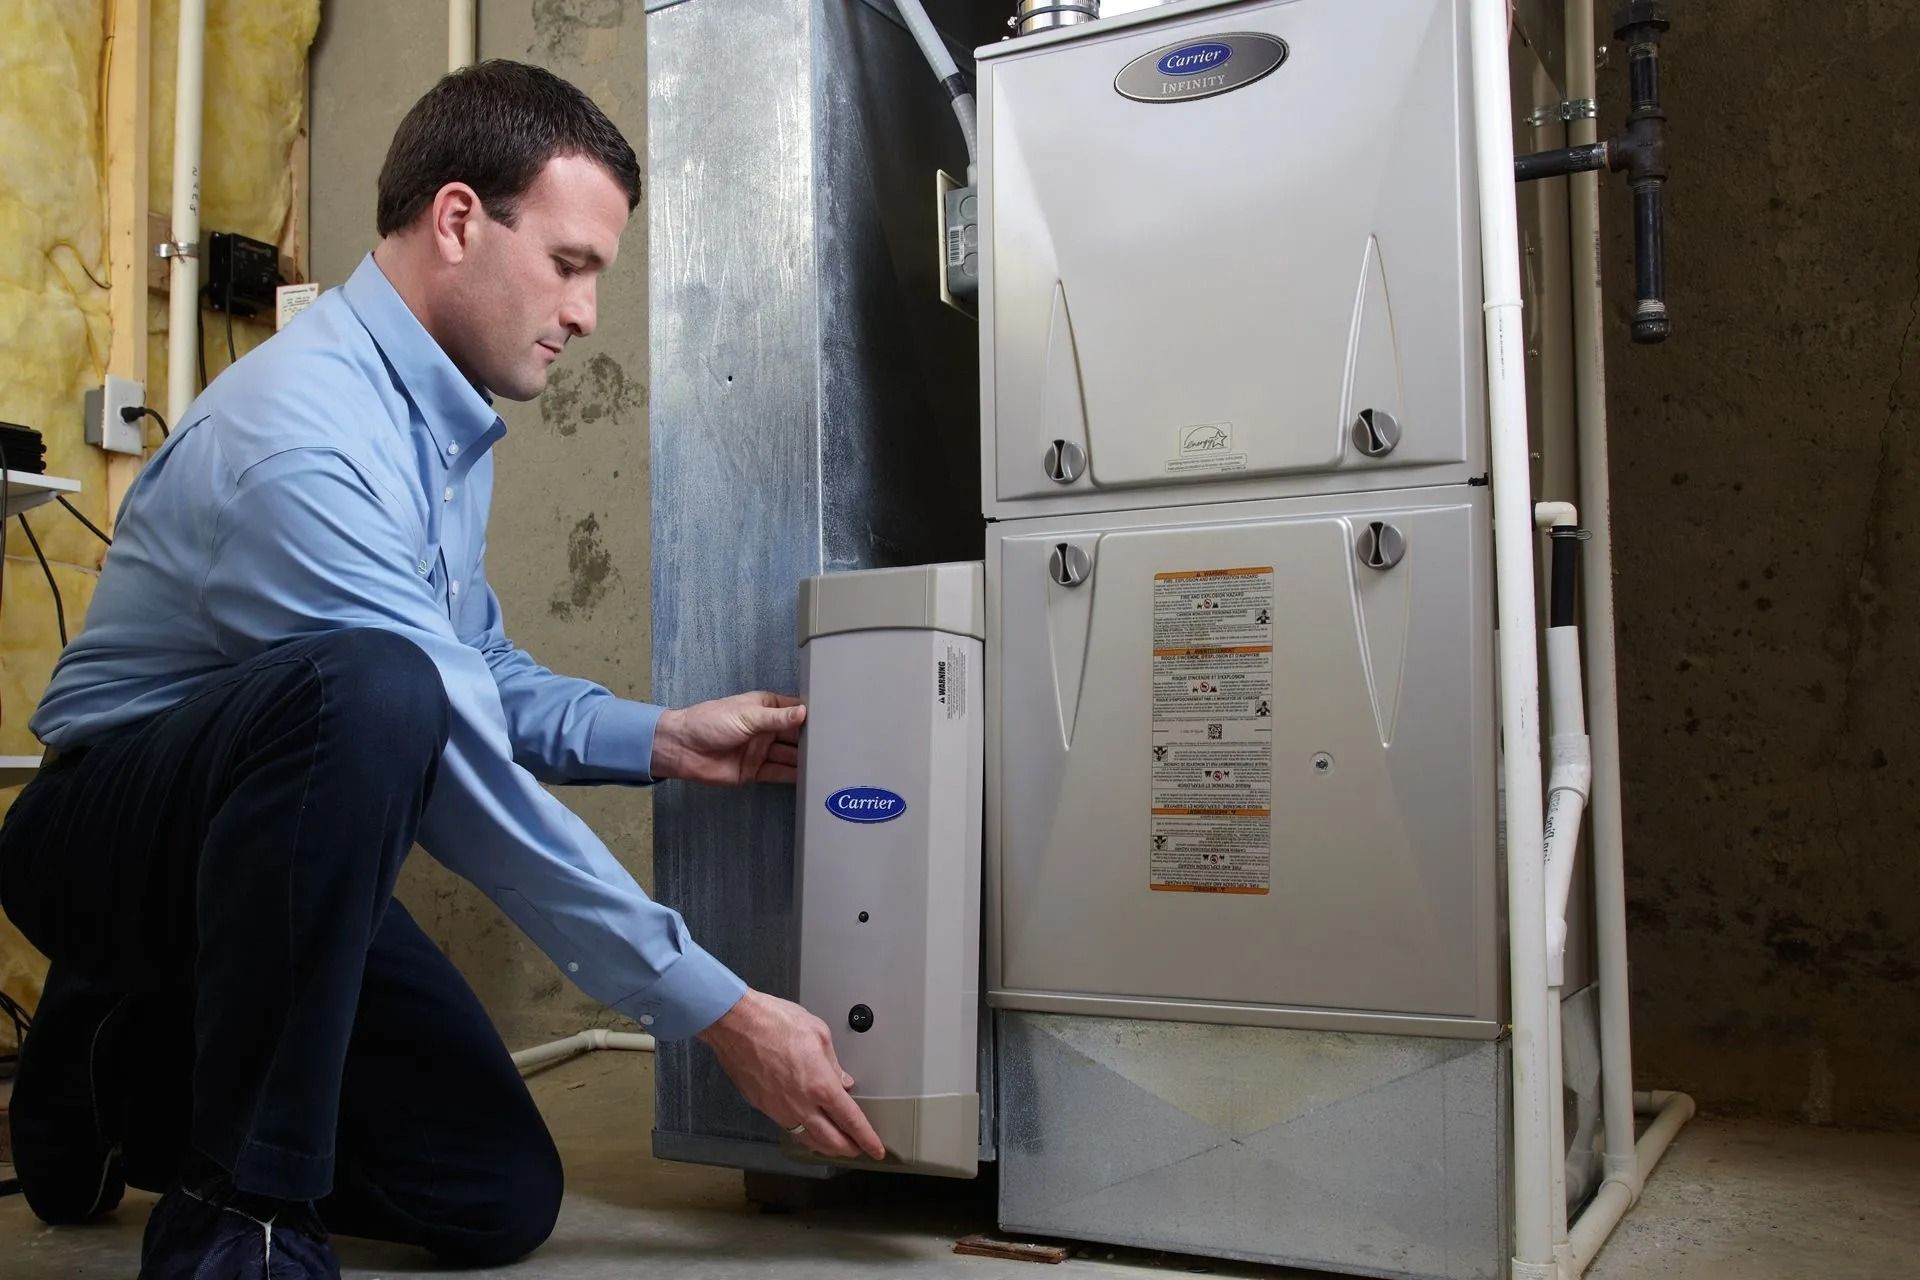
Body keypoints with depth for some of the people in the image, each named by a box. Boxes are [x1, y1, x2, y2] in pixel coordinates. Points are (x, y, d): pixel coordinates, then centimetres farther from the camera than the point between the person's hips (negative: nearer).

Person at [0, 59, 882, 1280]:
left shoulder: (449, 420, 3)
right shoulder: (306, 438, -27)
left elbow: (480, 673, 13)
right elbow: (468, 784, -29)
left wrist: (657, 739, -5)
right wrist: (722, 1012, -26)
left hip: (278, 853, 8)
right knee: (364, 686, -40)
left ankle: (137, 1071, 19)